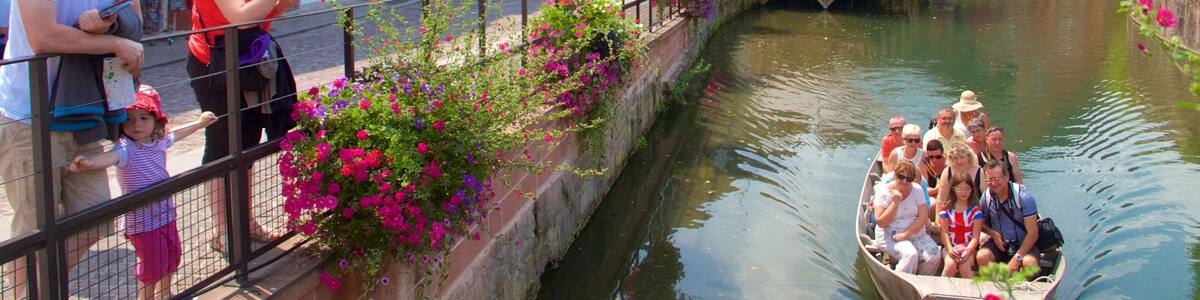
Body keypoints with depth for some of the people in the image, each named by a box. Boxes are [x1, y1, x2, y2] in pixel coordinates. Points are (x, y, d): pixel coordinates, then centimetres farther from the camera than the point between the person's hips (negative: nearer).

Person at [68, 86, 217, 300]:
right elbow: (111, 157, -44)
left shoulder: (159, 142, 1)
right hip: (143, 223, -8)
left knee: (172, 255, 23)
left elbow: (175, 134, 23)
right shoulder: (126, 148, -22)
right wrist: (87, 163, -65)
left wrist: (199, 123, 38)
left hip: (165, 215, 8)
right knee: (152, 266, 0)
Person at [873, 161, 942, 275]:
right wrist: (895, 203, -19)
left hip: (916, 234, 4)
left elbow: (924, 217, -4)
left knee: (934, 256, -20)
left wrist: (906, 233, -16)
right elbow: (881, 222, -13)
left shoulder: (917, 189, 4)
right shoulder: (884, 191, -6)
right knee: (910, 254, -32)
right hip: (889, 236, -4)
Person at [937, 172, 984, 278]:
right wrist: (949, 248, -19)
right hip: (951, 247, 1)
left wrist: (968, 250, -21)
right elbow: (944, 232, -1)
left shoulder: (975, 210, 3)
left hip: (969, 247, 0)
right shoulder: (946, 209, 5)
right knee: (950, 264, -29)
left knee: (964, 267, -28)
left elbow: (975, 236, -4)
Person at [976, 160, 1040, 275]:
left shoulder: (1023, 195, -17)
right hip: (999, 243, 3)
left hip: (1024, 243, -3)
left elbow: (1033, 233, -18)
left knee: (1029, 262, -33)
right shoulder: (986, 197, -7)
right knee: (982, 256, -27)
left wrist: (1017, 258, -24)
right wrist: (992, 233, -12)